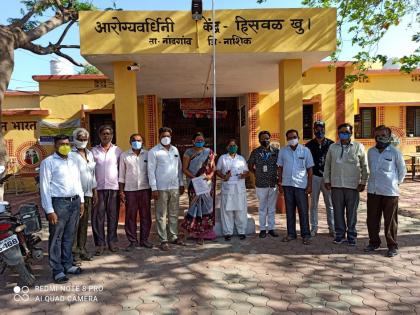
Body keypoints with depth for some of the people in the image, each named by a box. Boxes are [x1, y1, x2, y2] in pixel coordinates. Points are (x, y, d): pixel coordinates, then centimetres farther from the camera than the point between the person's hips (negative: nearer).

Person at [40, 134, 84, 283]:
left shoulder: (73, 160, 13)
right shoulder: (48, 162, -7)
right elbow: (44, 187, -10)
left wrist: (81, 201, 14)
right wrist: (49, 210, -14)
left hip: (74, 202, 6)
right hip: (58, 203, -6)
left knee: (69, 236, 15)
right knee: (56, 238, 2)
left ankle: (67, 265, 27)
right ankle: (57, 270, 12)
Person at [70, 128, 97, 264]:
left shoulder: (90, 154, 15)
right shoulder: (71, 155, -7)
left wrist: (95, 191, 18)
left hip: (88, 194, 6)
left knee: (84, 223, 11)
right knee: (74, 224, -3)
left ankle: (82, 249, 21)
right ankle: (73, 252, 5)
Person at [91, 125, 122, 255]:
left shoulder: (117, 150, 7)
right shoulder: (94, 151, 7)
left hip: (114, 187, 0)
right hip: (99, 187, 0)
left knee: (113, 216, 5)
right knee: (98, 216, 1)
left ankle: (112, 241, 17)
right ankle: (100, 243, 9)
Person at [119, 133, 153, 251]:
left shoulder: (147, 154, 5)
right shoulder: (124, 156, 4)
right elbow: (121, 175, 5)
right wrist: (121, 191, 1)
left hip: (145, 189, 1)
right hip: (130, 190, -1)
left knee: (145, 215, 6)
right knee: (130, 216, 3)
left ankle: (144, 239, 17)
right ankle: (133, 241, 14)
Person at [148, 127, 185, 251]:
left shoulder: (175, 150, 12)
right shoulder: (154, 152, -4)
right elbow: (151, 170, -7)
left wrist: (181, 184, 12)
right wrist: (154, 188, -12)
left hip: (175, 187, 5)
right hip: (161, 188, -5)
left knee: (174, 214, 12)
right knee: (161, 215, 1)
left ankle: (173, 237, 23)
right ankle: (163, 240, 8)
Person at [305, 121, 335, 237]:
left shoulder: (331, 144, 3)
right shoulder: (309, 145, 4)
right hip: (314, 177, 1)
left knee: (330, 204, 3)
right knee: (314, 204, 5)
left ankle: (332, 228, 13)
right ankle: (314, 228, 14)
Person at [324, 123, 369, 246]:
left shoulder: (359, 147, 3)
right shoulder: (332, 147, 9)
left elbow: (364, 166, 5)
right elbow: (327, 165, 13)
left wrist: (363, 182, 2)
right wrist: (327, 180, 8)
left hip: (352, 185, -2)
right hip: (336, 185, 2)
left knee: (352, 211, 4)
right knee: (338, 210, 7)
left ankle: (351, 235, 16)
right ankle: (340, 234, 19)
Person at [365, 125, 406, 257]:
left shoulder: (395, 152, -5)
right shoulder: (371, 151, 7)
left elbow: (402, 170, 6)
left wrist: (396, 183, 8)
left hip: (390, 192, -4)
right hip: (373, 190, 4)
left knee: (390, 221, 4)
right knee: (372, 219, 10)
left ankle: (392, 246, 16)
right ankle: (374, 242, 26)